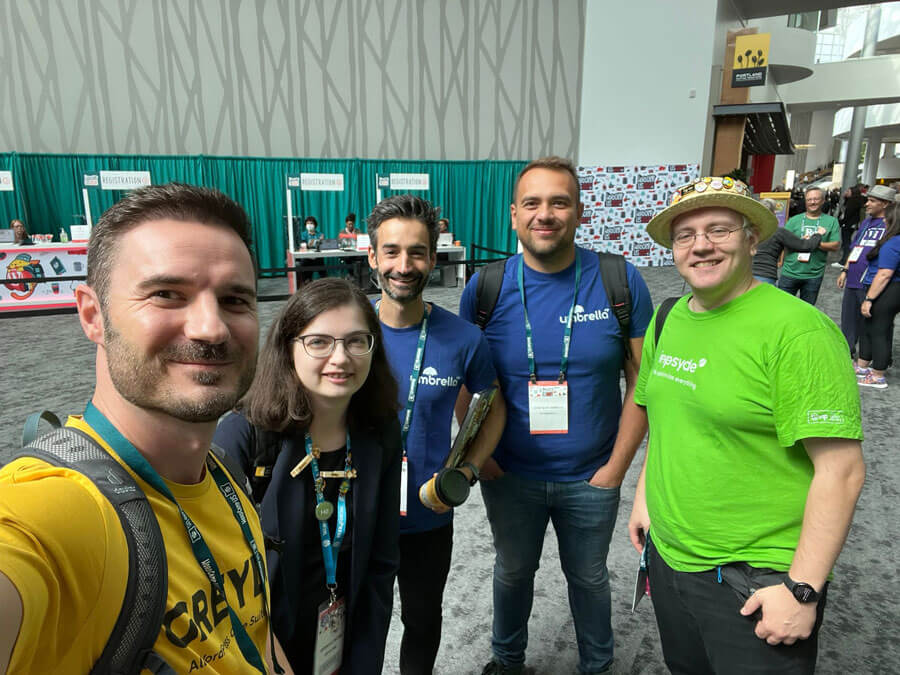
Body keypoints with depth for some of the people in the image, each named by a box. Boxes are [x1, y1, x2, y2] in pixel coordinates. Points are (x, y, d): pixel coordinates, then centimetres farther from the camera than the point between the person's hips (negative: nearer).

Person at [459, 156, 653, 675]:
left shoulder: (621, 283, -13)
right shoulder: (485, 287, -10)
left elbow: (642, 381, -8)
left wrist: (616, 466, -9)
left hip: (592, 478, 0)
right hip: (509, 476, 1)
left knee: (589, 578, 22)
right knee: (513, 571, 23)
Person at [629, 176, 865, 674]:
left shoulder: (795, 329, -19)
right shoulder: (666, 320, 2)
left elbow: (842, 471, -20)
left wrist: (802, 589, -19)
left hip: (754, 579, -6)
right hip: (666, 555, 7)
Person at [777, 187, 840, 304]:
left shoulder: (831, 221, 5)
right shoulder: (795, 220, 7)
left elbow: (835, 245, -2)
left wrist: (817, 243, -18)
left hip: (814, 275, 0)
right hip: (790, 272, 0)